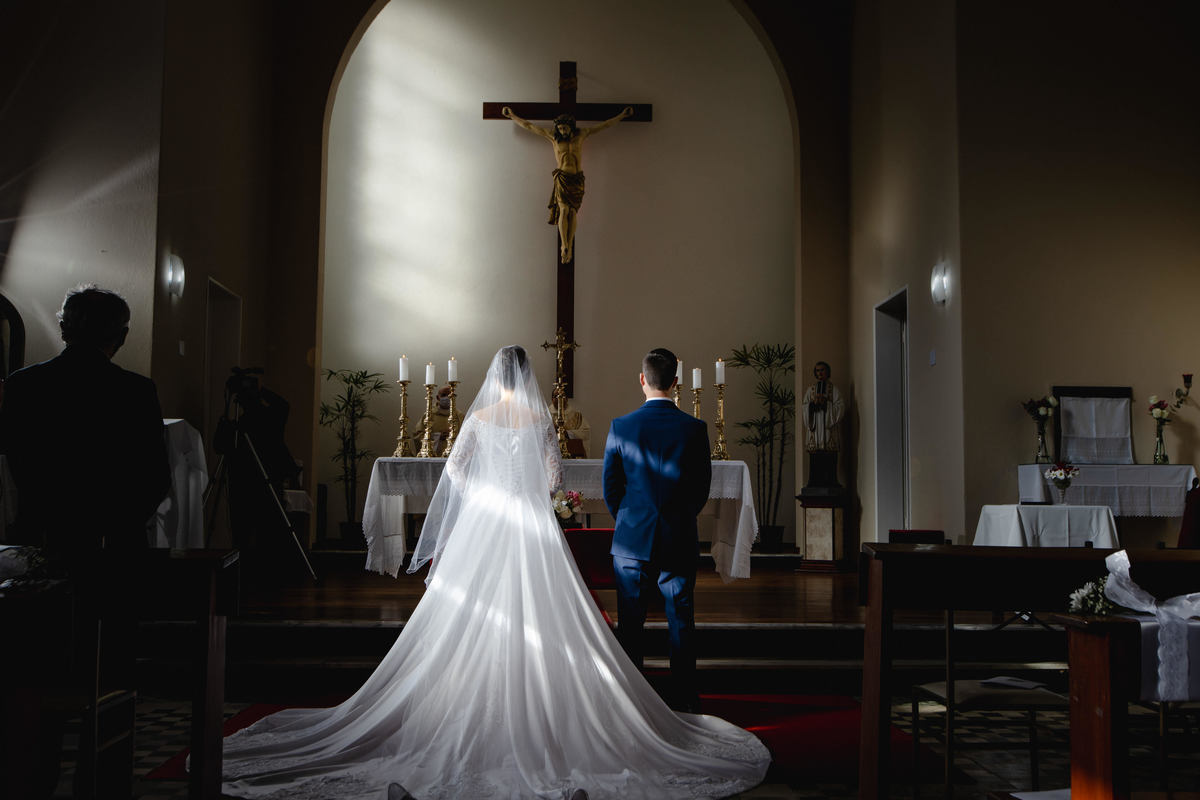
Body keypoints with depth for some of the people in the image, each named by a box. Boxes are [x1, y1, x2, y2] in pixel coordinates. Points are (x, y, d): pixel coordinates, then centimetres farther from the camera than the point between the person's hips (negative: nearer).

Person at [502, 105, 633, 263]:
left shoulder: (581, 134, 3)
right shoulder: (552, 136, 2)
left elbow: (605, 125, 9)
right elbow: (528, 126, 8)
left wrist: (622, 115, 10)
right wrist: (512, 116, 11)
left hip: (577, 179, 1)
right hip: (562, 177, -1)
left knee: (573, 212, -3)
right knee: (564, 210, -15)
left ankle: (569, 248, 0)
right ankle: (564, 246, -16)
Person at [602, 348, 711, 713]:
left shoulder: (621, 427, -7)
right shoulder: (694, 428, -7)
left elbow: (610, 486, 0)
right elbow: (703, 485, 2)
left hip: (631, 541, 0)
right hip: (680, 542, 0)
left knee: (630, 625, 10)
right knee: (681, 623, 10)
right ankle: (686, 700, 16)